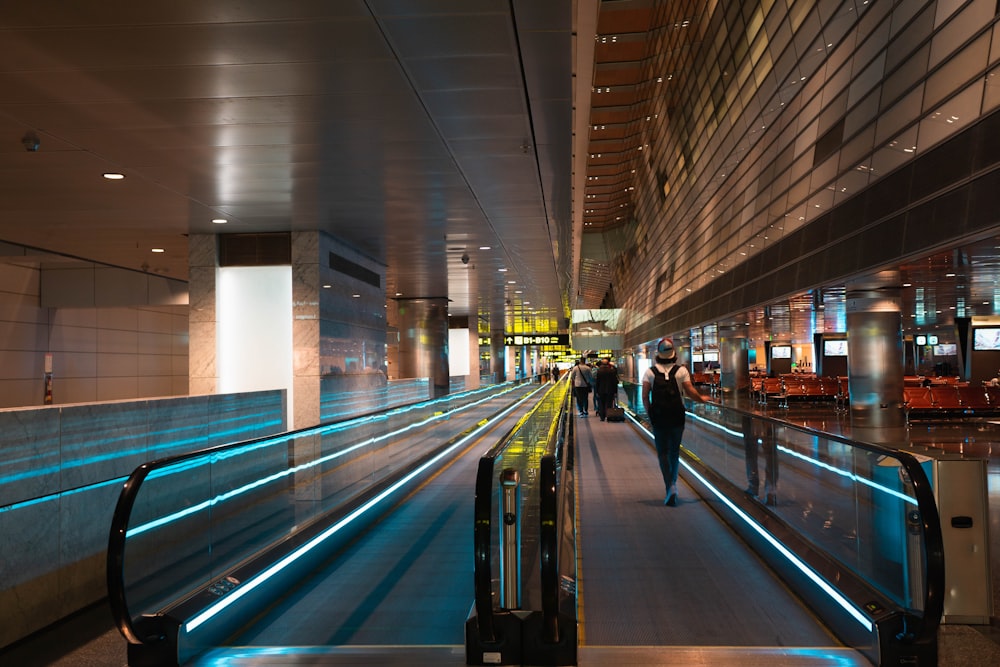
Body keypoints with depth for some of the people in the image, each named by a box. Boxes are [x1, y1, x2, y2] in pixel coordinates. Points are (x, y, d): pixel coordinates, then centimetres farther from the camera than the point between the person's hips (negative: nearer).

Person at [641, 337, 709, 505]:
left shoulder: (650, 372, -2)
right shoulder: (681, 371, -2)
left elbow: (645, 396, -6)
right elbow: (690, 392, -8)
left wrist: (649, 413, 5)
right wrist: (702, 399, 11)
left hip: (658, 417, -1)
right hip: (677, 417, 1)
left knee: (663, 453, 4)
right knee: (674, 451, 18)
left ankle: (670, 487, -11)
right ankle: (673, 483, 25)